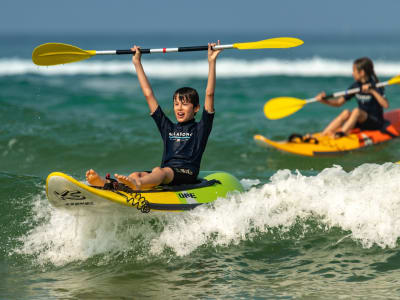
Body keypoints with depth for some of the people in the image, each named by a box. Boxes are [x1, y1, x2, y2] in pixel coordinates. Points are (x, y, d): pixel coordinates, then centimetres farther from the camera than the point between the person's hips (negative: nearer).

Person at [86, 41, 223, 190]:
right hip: (164, 177, 5)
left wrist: (212, 62, -1)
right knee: (137, 174, -27)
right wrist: (137, 63, 28)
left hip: (187, 175, -5)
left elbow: (209, 94, 4)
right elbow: (148, 95, 27)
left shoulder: (200, 129, 13)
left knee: (159, 171, -38)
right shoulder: (168, 128, 25)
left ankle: (137, 184, -70)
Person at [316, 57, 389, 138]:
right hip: (361, 122, 5)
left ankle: (341, 134, -45)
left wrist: (373, 91, -34)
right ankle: (321, 135, -31)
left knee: (357, 111, -30)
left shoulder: (374, 86, -12)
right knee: (346, 112, -21)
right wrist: (324, 100, -9)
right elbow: (339, 102, 7)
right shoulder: (355, 86, 6)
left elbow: (386, 105, -26)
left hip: (376, 122, -5)